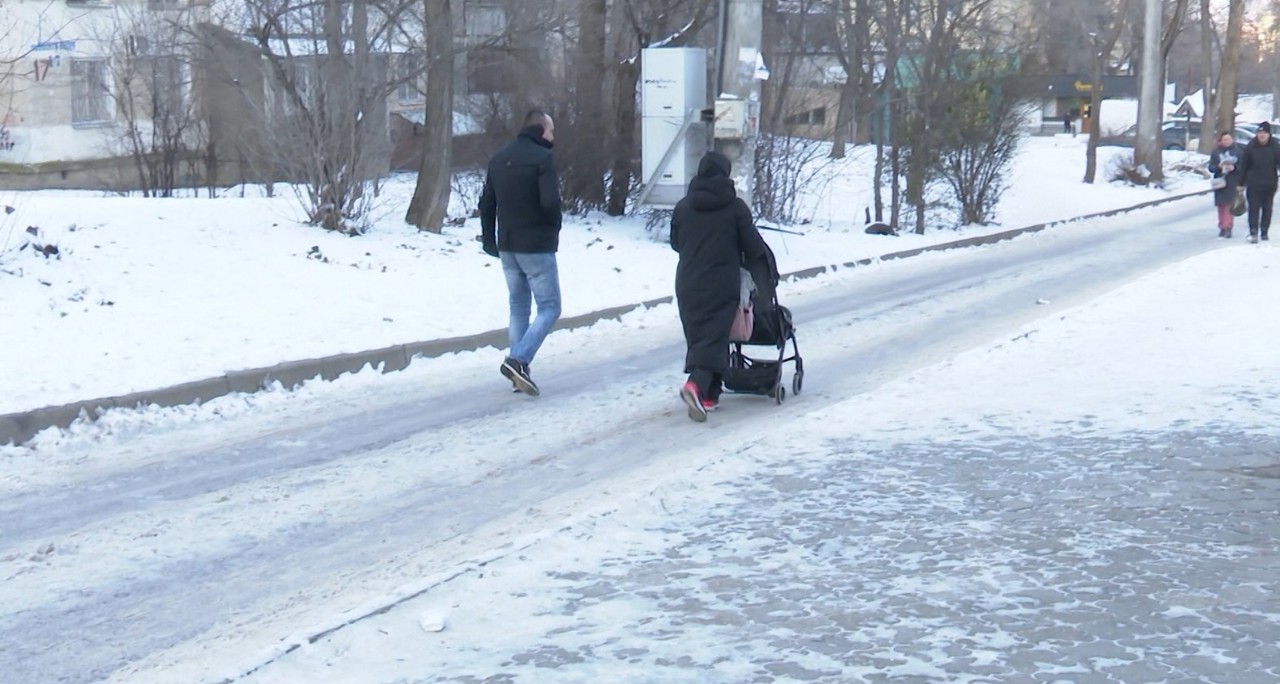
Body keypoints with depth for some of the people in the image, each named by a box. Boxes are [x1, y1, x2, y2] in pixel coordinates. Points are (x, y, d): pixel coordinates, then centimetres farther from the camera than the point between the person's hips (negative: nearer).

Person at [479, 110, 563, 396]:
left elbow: (486, 203, 12)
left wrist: (489, 240, 18)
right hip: (536, 246, -7)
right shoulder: (542, 158, -12)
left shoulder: (499, 158, 11)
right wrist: (554, 228, -3)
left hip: (507, 246, 7)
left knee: (518, 308, 14)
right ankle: (517, 360, -17)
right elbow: (550, 201, -22)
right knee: (549, 307, -1)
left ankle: (519, 373, 13)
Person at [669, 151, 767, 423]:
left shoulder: (683, 206, 5)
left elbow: (675, 243, 16)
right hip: (722, 284, -4)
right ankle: (696, 384, -29)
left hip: (688, 283, 4)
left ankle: (709, 395, 16)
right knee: (714, 336, -6)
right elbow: (753, 246, -3)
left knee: (697, 335, 13)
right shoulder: (736, 206, -6)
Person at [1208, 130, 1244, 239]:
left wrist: (1234, 168, -19)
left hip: (1233, 183, -2)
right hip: (1220, 182, 2)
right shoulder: (1216, 152, 6)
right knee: (1221, 205, 5)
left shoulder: (1238, 150, 1)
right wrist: (1218, 166, -15)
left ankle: (1228, 227, -9)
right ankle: (1222, 227, 12)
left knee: (1230, 204, -8)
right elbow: (1211, 168, 4)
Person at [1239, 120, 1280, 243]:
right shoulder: (1251, 146, -4)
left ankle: (1264, 232, 18)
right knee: (1254, 208, -4)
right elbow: (1243, 165, 1)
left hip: (1270, 184, 1)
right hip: (1253, 184, -1)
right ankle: (1253, 232, -7)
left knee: (1267, 208, 9)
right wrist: (1241, 183, 1)